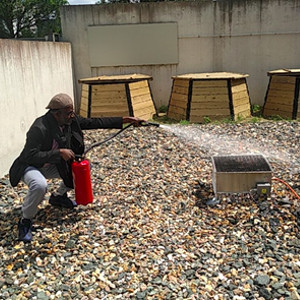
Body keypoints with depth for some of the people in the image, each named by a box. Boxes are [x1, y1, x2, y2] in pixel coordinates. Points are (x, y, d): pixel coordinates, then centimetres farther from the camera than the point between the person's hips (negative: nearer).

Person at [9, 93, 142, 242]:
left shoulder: (70, 121, -12)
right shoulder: (39, 129, -32)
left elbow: (95, 123, -9)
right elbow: (31, 156, -33)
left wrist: (125, 119, -12)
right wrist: (59, 152, -38)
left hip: (52, 165, 7)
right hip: (31, 166, -7)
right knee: (40, 186, -38)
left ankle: (58, 196, 20)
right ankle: (25, 221, -11)